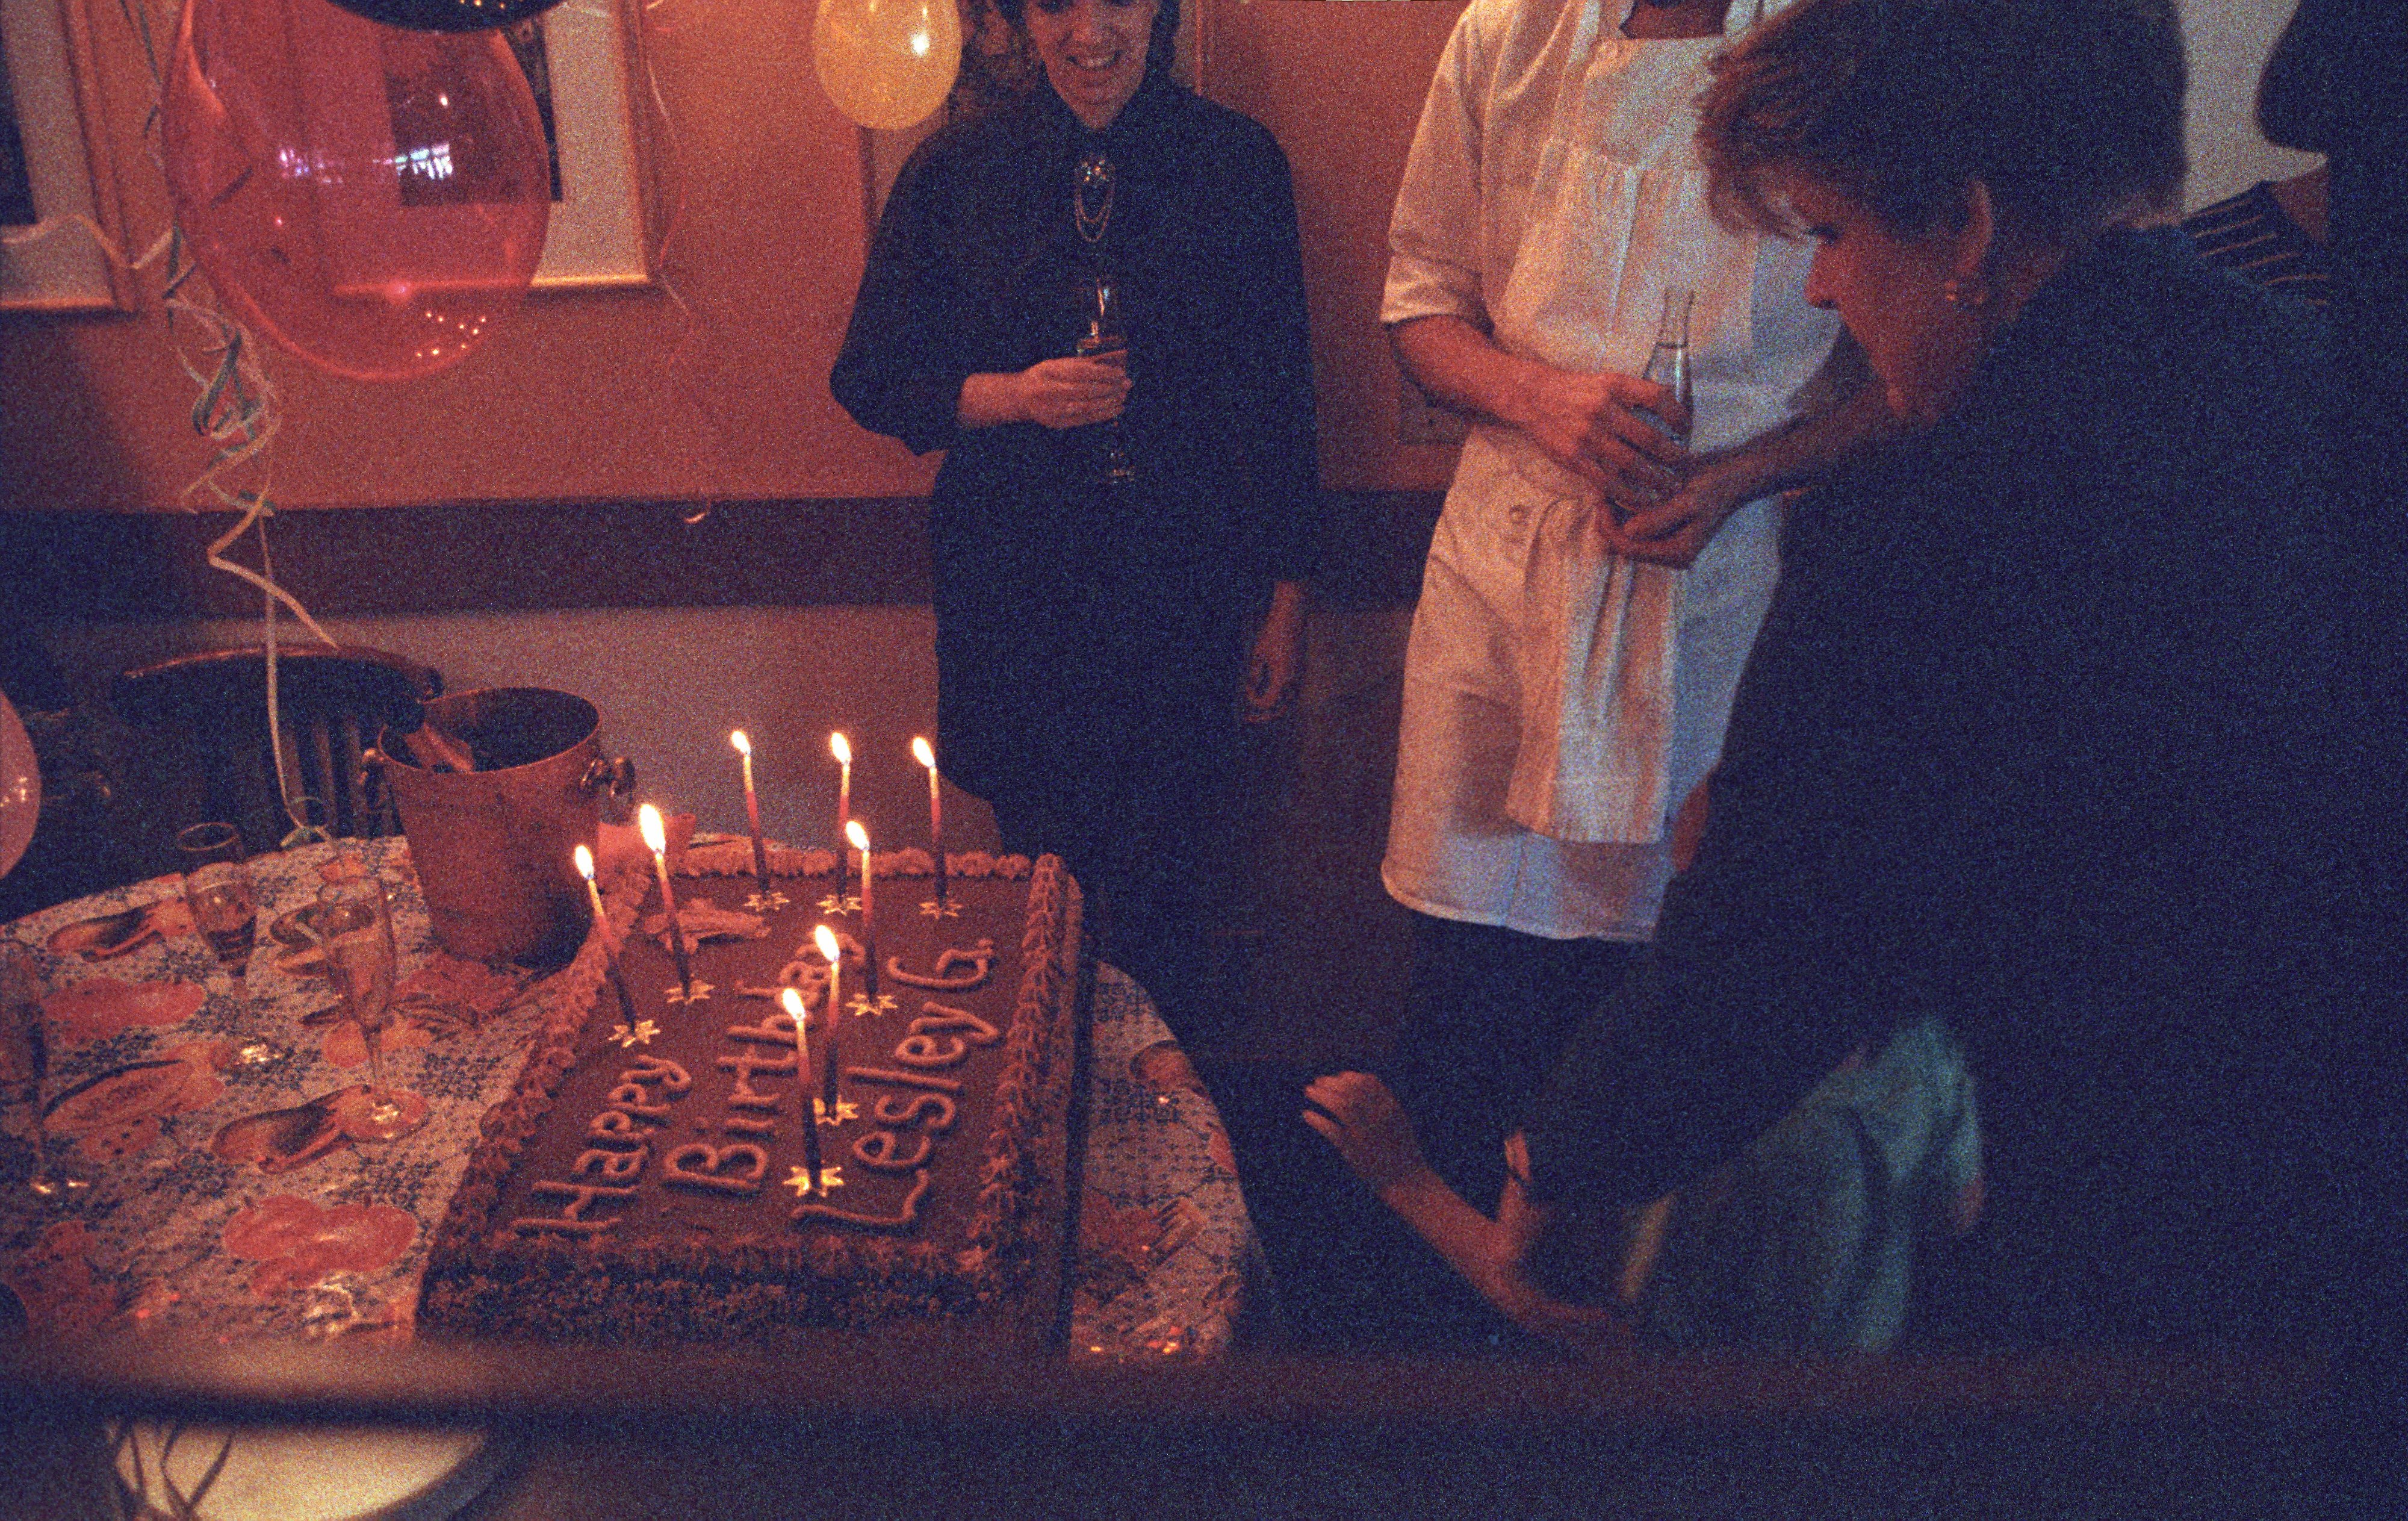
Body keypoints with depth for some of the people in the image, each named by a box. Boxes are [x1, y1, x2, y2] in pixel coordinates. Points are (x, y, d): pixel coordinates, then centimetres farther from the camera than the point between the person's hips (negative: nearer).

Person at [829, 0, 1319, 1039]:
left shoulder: (1236, 163, 1)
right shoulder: (955, 172, 1)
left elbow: (1279, 397, 5)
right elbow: (870, 380, 6)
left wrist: (1286, 598, 5)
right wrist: (1012, 395, -13)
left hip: (1181, 591, 0)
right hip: (1014, 589, 1)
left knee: (1161, 878, 5)